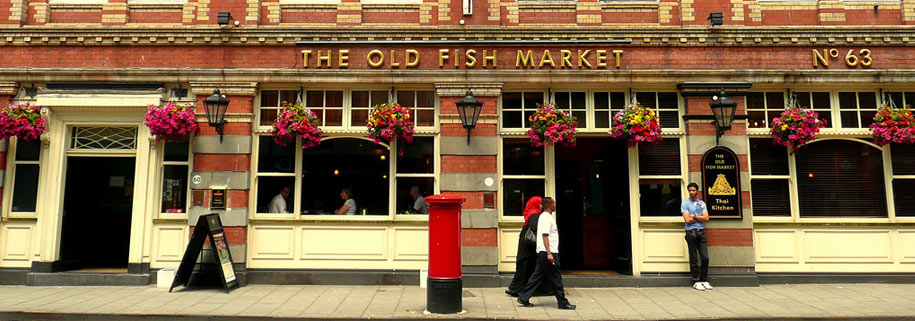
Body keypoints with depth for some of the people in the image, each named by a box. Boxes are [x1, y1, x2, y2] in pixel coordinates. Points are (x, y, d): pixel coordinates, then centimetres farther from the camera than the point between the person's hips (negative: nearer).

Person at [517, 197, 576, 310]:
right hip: (548, 252, -10)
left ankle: (523, 298, 11)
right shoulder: (547, 217, -13)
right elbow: (545, 236, -20)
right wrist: (549, 253, -24)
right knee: (556, 278, -2)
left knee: (537, 276, 10)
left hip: (542, 253, 10)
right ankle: (563, 303, 5)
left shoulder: (543, 216, 18)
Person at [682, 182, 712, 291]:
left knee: (705, 257, 2)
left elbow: (706, 218, 2)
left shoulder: (702, 203, 15)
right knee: (694, 259, -2)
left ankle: (704, 280, 11)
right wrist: (700, 218, -1)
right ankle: (696, 282, 3)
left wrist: (694, 216, -6)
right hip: (691, 232, -4)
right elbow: (687, 220, -9)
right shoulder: (685, 203, 2)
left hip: (701, 232, 4)